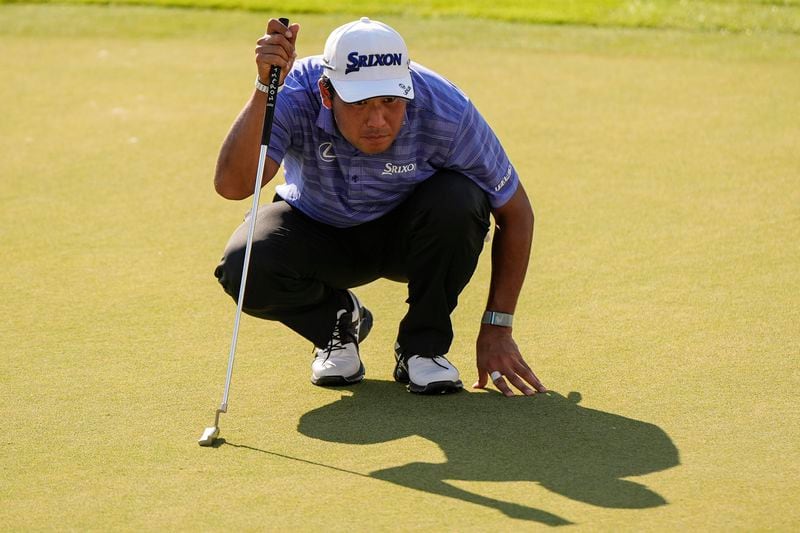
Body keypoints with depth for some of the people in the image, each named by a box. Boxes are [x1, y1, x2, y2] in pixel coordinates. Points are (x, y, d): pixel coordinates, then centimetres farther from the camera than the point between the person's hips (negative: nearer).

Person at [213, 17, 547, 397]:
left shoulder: (449, 114, -31)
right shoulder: (294, 96, -31)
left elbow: (516, 213, -17)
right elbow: (231, 185, -44)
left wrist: (497, 329, -17)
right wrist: (265, 89, -55)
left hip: (408, 234, 0)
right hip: (318, 231, 0)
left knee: (457, 200, -34)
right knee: (243, 268, -30)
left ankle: (422, 345, -9)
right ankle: (339, 320, 5)